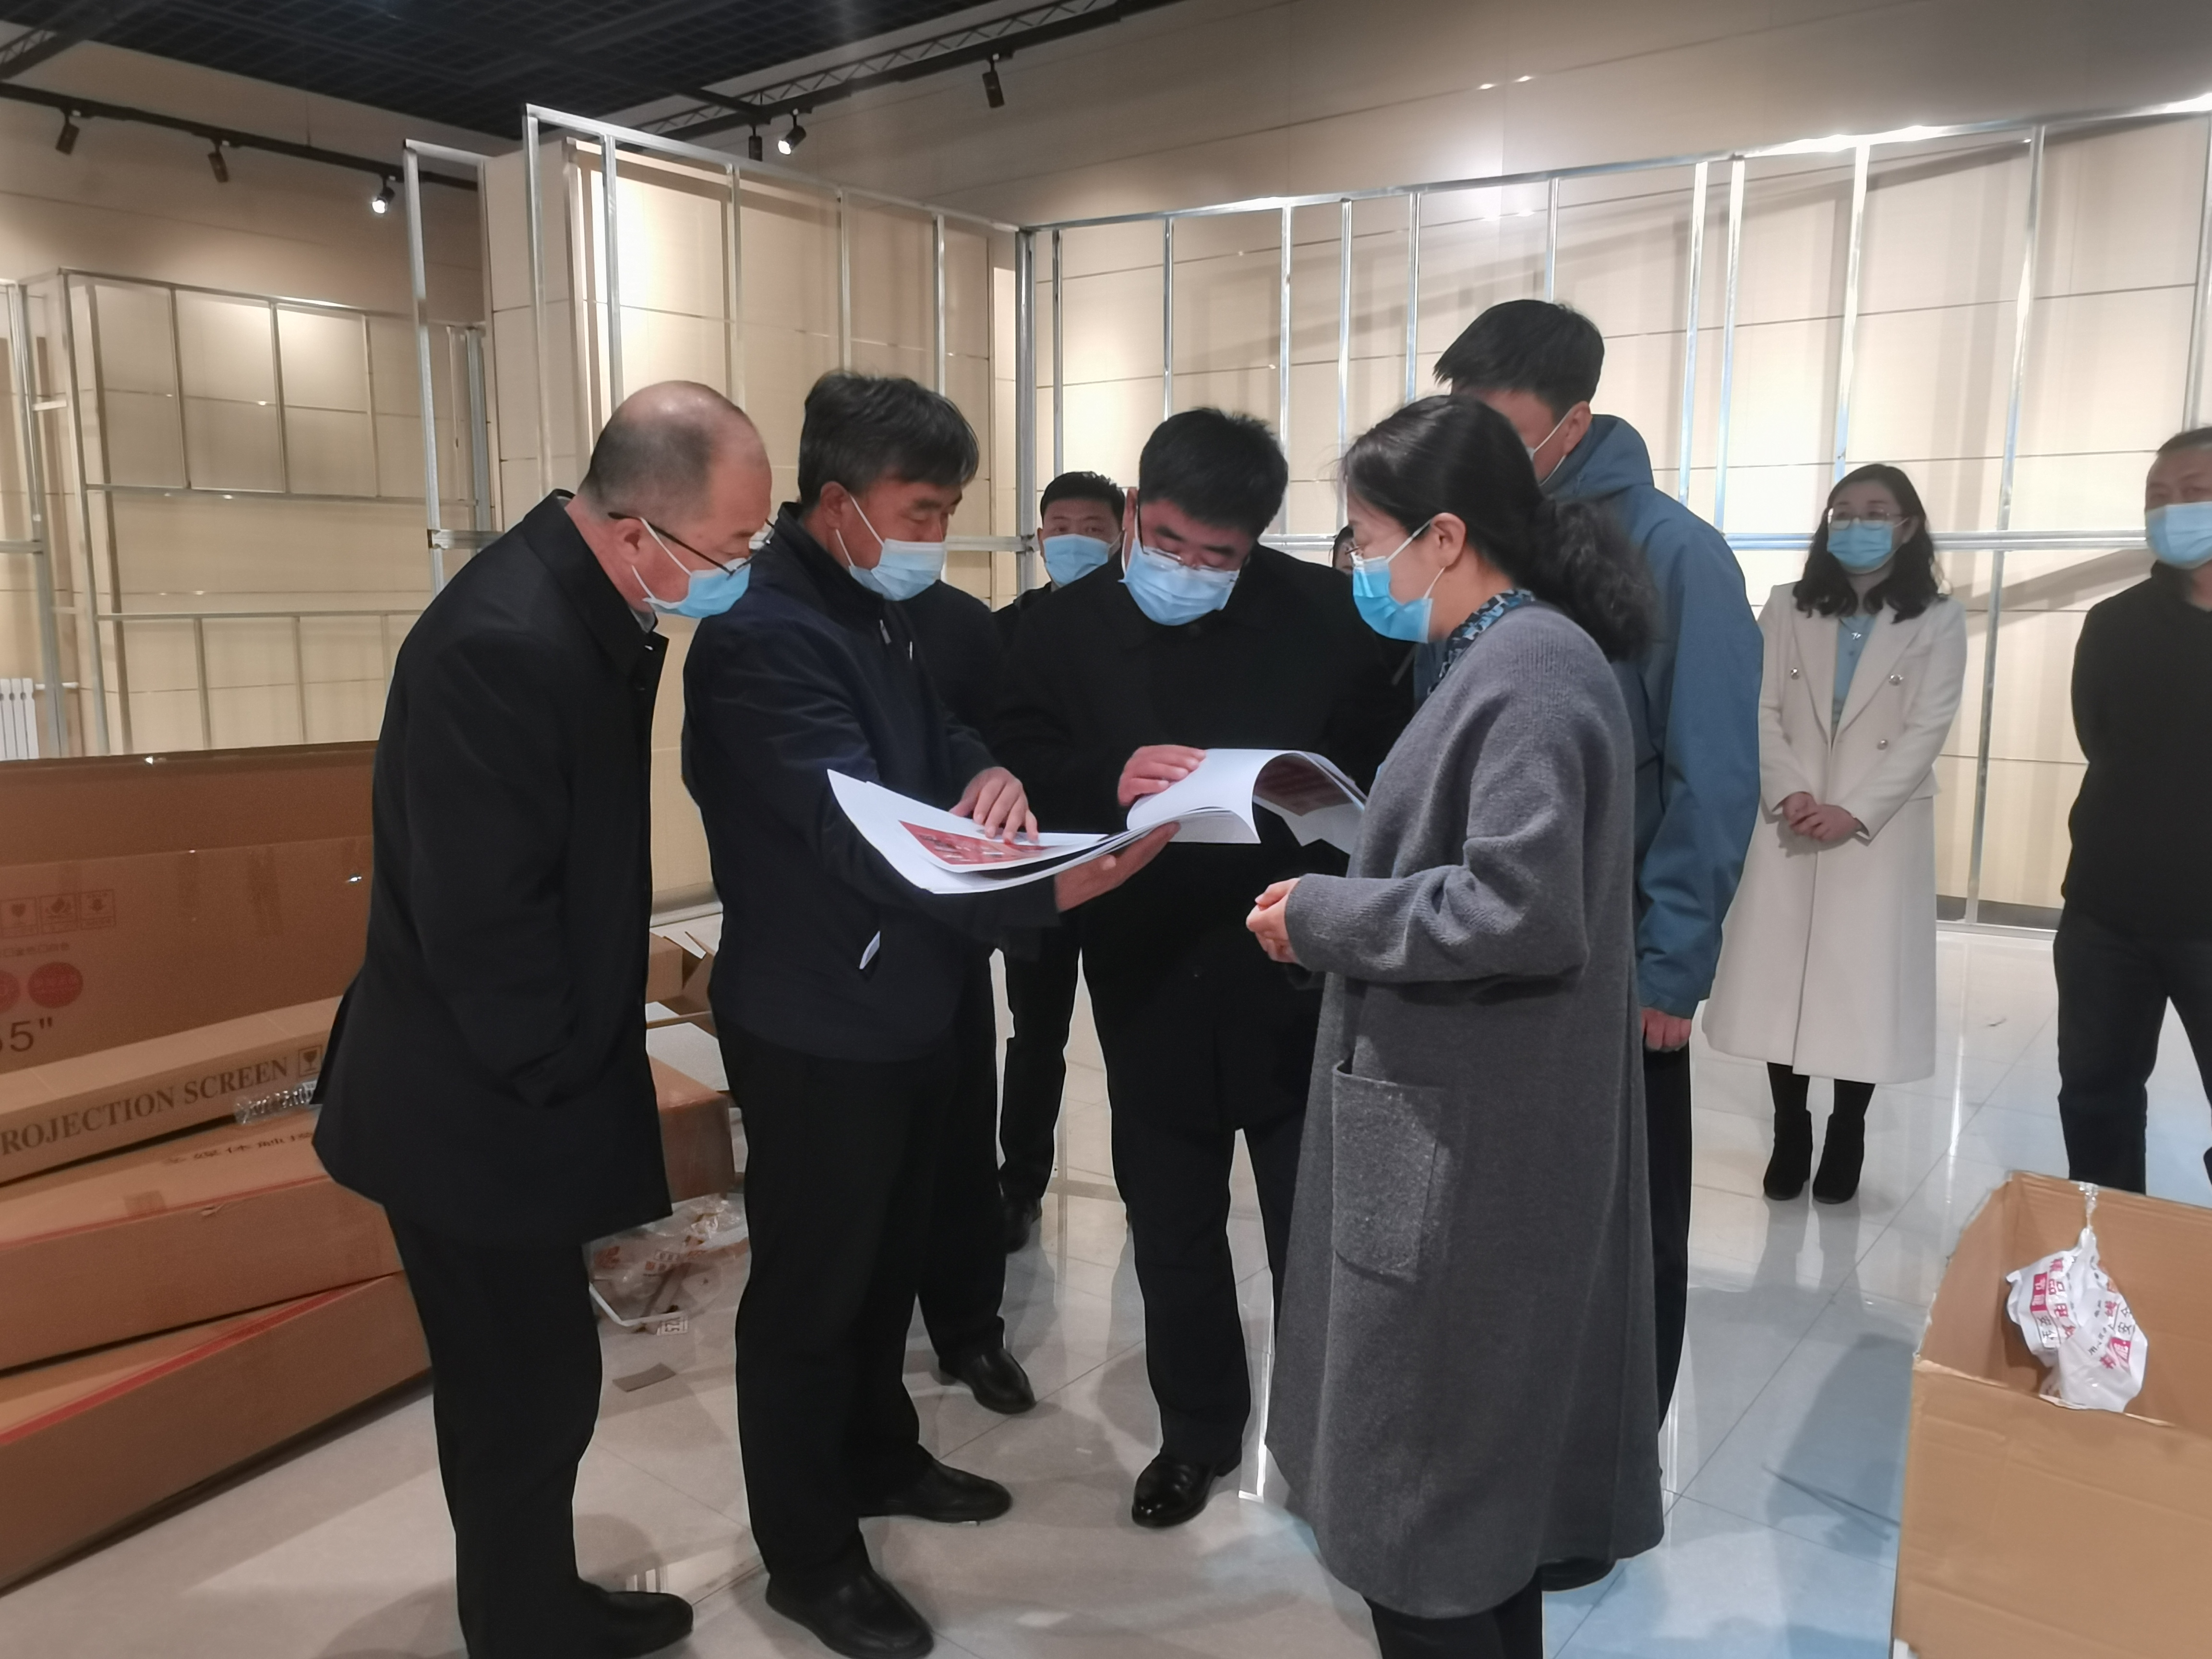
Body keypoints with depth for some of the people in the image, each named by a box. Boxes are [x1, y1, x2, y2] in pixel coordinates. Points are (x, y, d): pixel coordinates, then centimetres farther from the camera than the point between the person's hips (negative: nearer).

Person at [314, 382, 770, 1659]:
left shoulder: (591, 600, 1)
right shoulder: (506, 643, -29)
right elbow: (481, 920, -26)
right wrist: (561, 1083, -12)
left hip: (509, 1085, 9)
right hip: (476, 1106, -9)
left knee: (522, 1382, 23)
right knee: (530, 1389, 7)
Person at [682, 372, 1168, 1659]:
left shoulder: (887, 613, 8)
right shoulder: (764, 634, -23)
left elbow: (944, 743, 10)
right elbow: (865, 834, -31)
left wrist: (994, 777, -14)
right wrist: (1047, 891, -39)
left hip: (912, 1000, 9)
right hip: (819, 1024, -9)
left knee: (889, 1261, 24)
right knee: (809, 1289, 8)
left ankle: (880, 1457, 46)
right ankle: (808, 1554, 27)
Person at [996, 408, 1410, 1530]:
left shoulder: (1326, 617, -7)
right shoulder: (1065, 632, -2)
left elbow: (1388, 772, -3)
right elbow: (1025, 788, -8)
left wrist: (1301, 809, -20)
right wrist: (1110, 786, -26)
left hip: (1301, 981, -2)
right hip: (1151, 987, 3)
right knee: (1172, 1230, 19)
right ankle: (1198, 1429, 42)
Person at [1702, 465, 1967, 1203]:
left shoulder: (1937, 620, 3)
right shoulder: (1788, 607, 9)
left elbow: (1926, 731, -5)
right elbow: (1762, 712, 1)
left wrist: (1853, 812, -16)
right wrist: (1790, 793, -14)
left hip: (1880, 831, -2)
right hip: (1787, 825, 2)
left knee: (1862, 985, 0)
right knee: (1780, 978, 2)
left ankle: (1846, 1136, 16)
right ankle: (1790, 1129, 17)